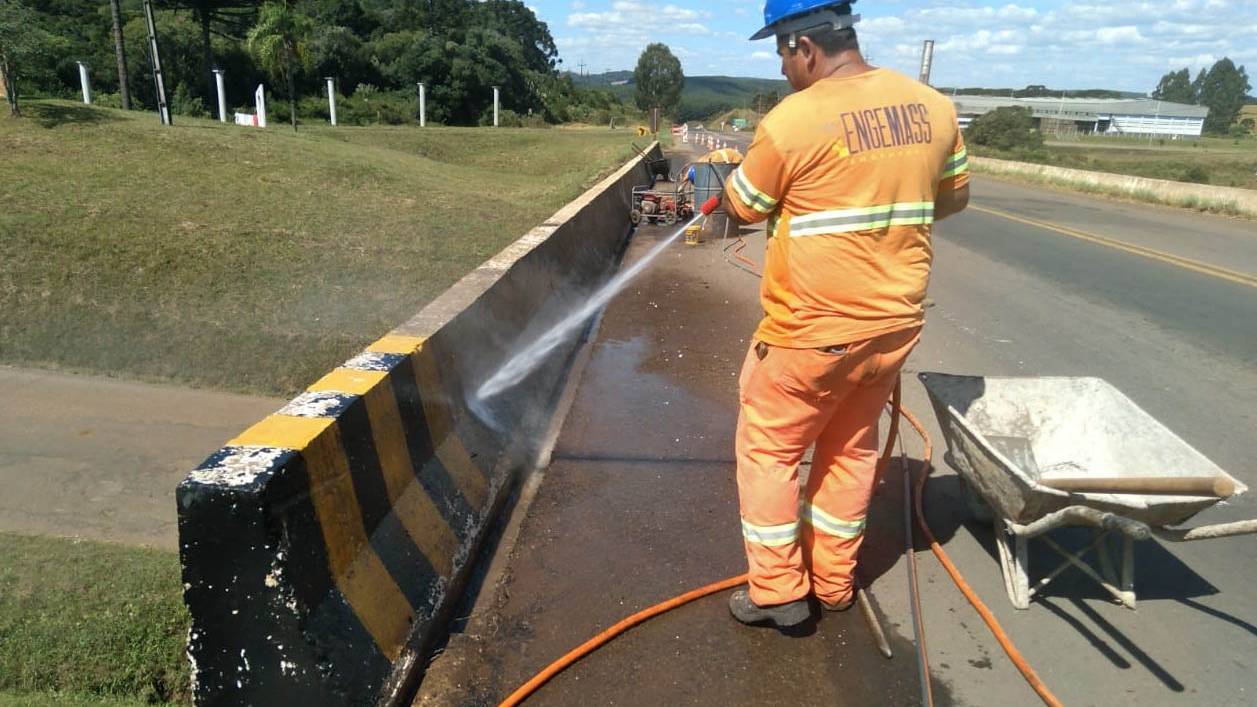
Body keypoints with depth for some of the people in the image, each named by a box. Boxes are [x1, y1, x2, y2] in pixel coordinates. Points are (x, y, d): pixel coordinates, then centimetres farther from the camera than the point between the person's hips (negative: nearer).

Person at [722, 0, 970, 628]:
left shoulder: (791, 121, -17)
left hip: (813, 330, -6)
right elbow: (954, 197, 14)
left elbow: (743, 208, -3)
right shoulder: (932, 106, 1)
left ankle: (779, 592, 18)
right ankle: (833, 582, 33)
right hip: (896, 322, 6)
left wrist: (729, 182, 18)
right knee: (851, 448, 21)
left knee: (768, 448, 12)